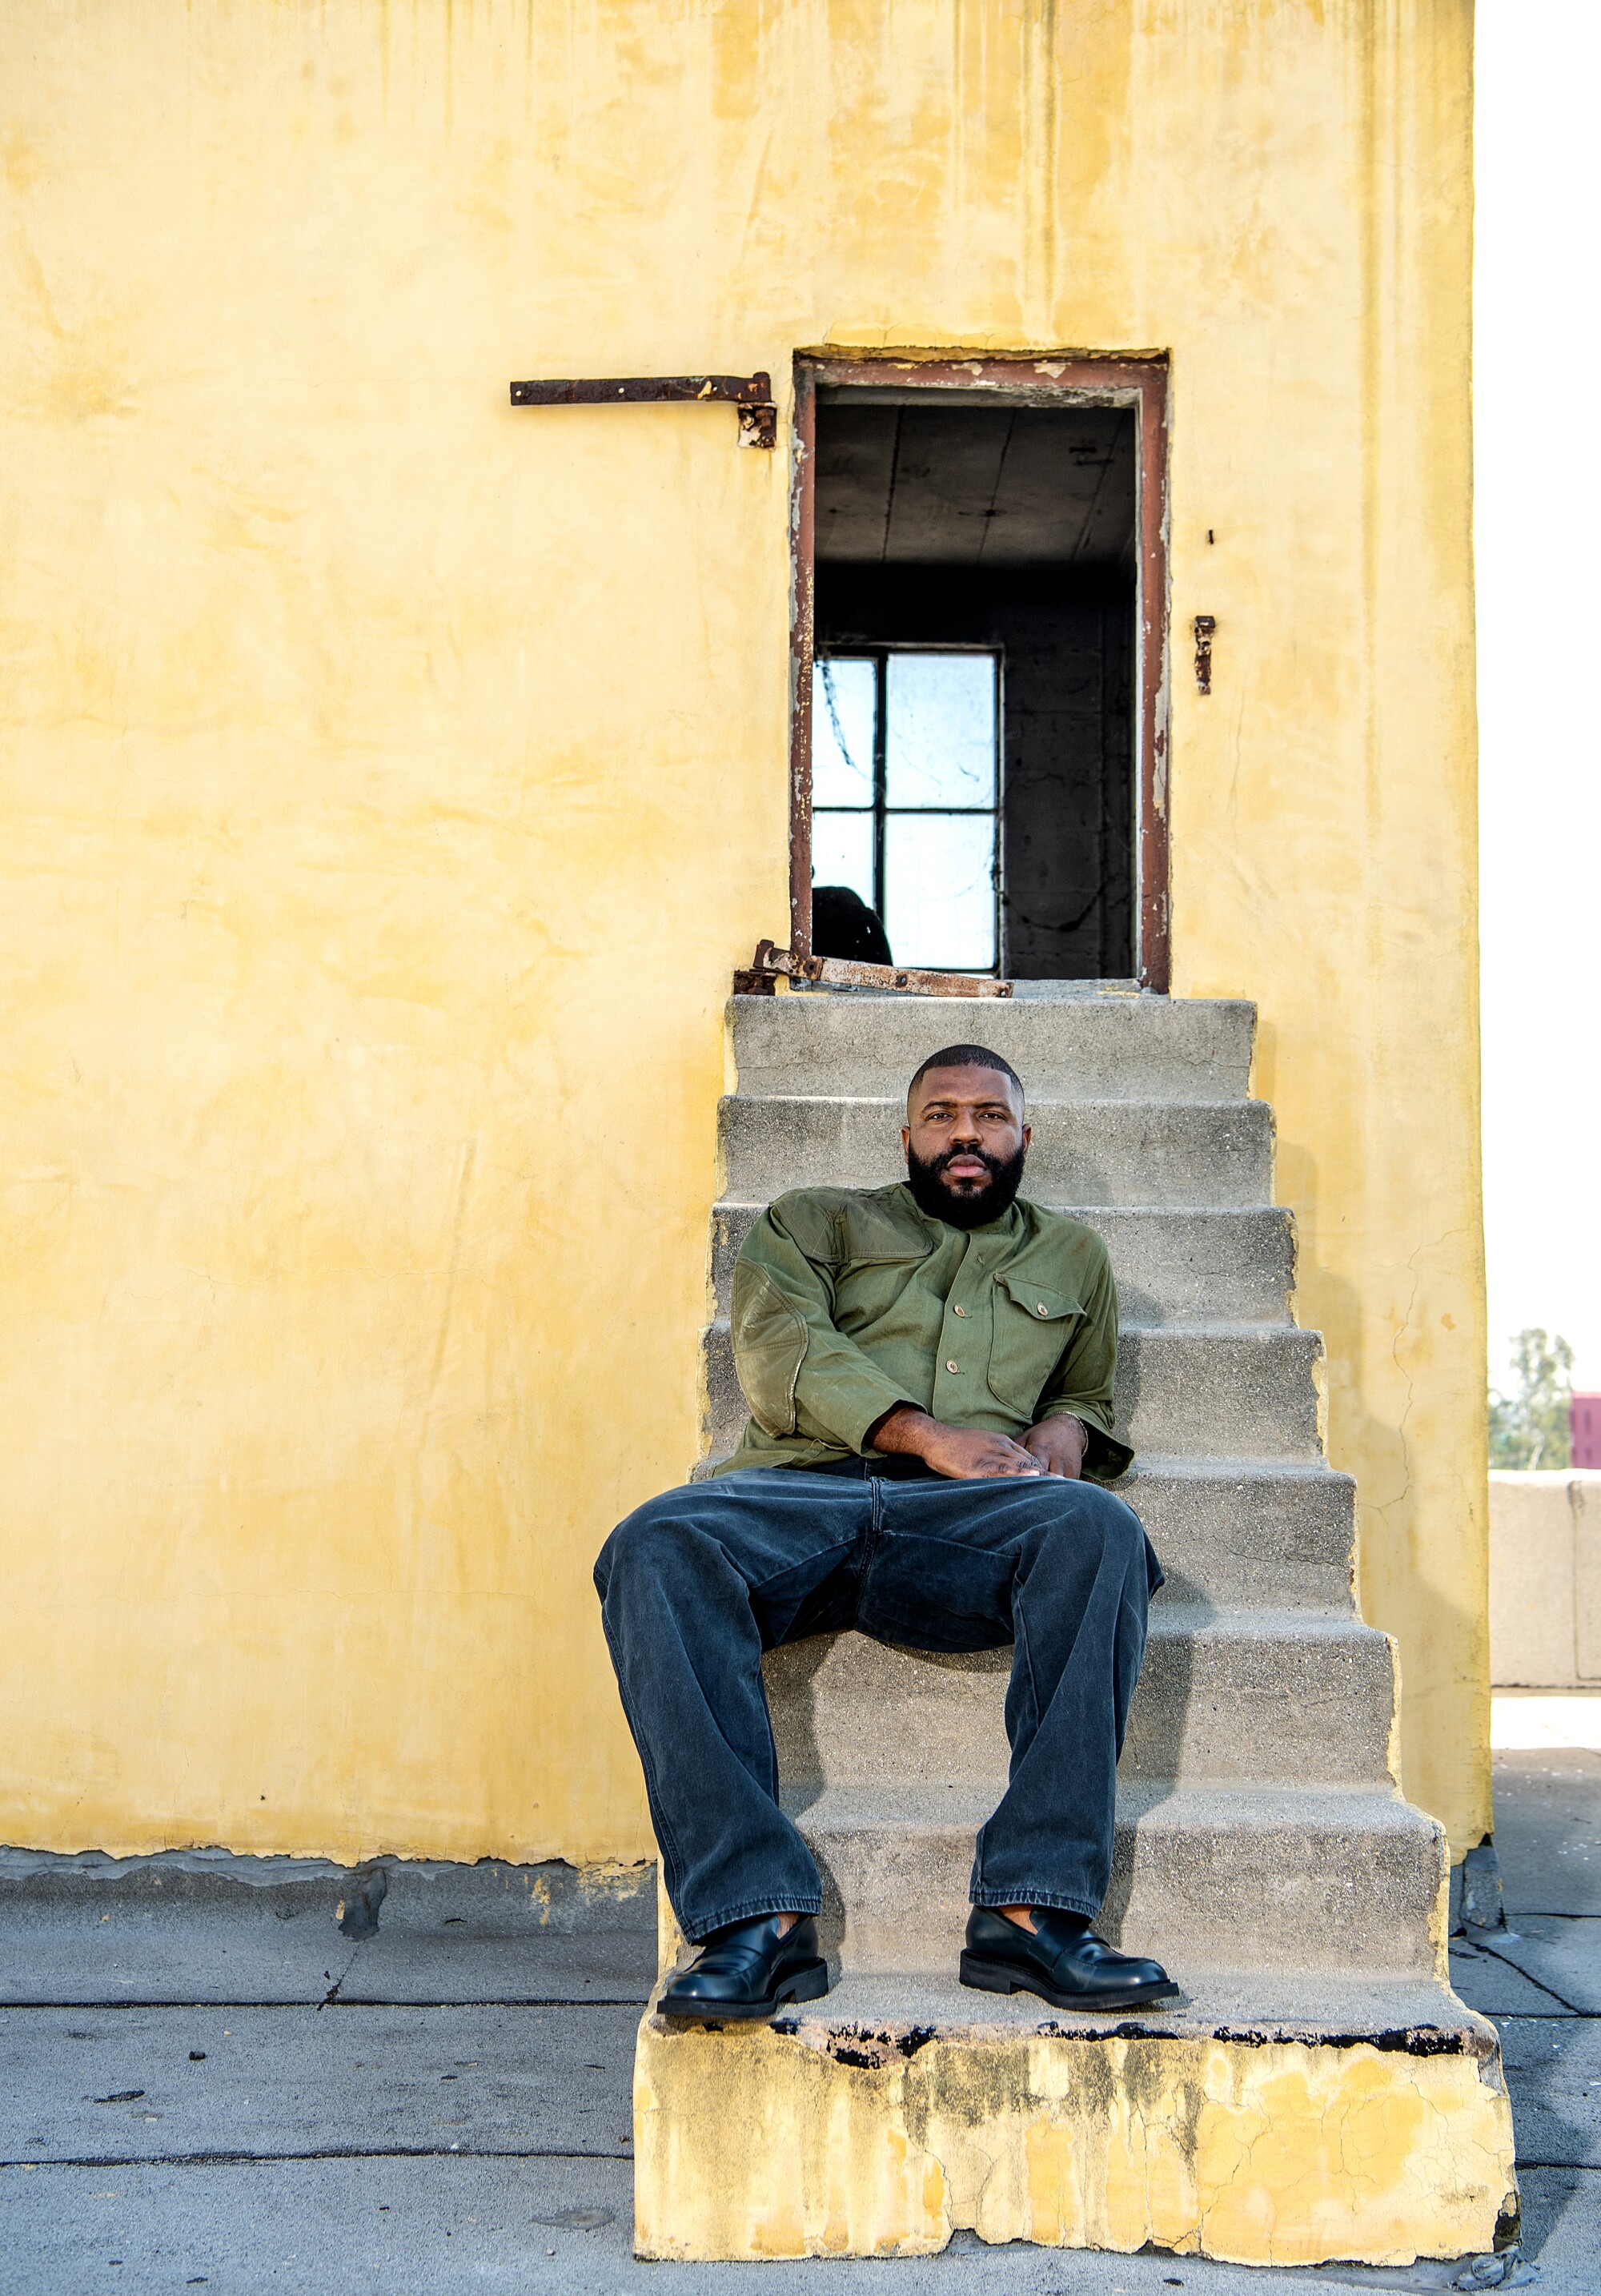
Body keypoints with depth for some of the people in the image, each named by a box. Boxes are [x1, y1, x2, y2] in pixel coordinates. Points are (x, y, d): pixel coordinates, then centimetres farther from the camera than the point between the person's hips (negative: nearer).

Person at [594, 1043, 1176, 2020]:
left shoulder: (1073, 1256, 32)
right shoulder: (815, 1222, 24)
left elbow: (1091, 1398, 38)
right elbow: (781, 1351, 6)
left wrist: (1059, 1437, 10)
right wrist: (928, 1436, -10)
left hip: (966, 1518, 1)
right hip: (798, 1490, -1)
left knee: (1099, 1530, -34)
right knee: (654, 1548, -35)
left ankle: (1031, 1911, -34)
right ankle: (760, 1918, -36)